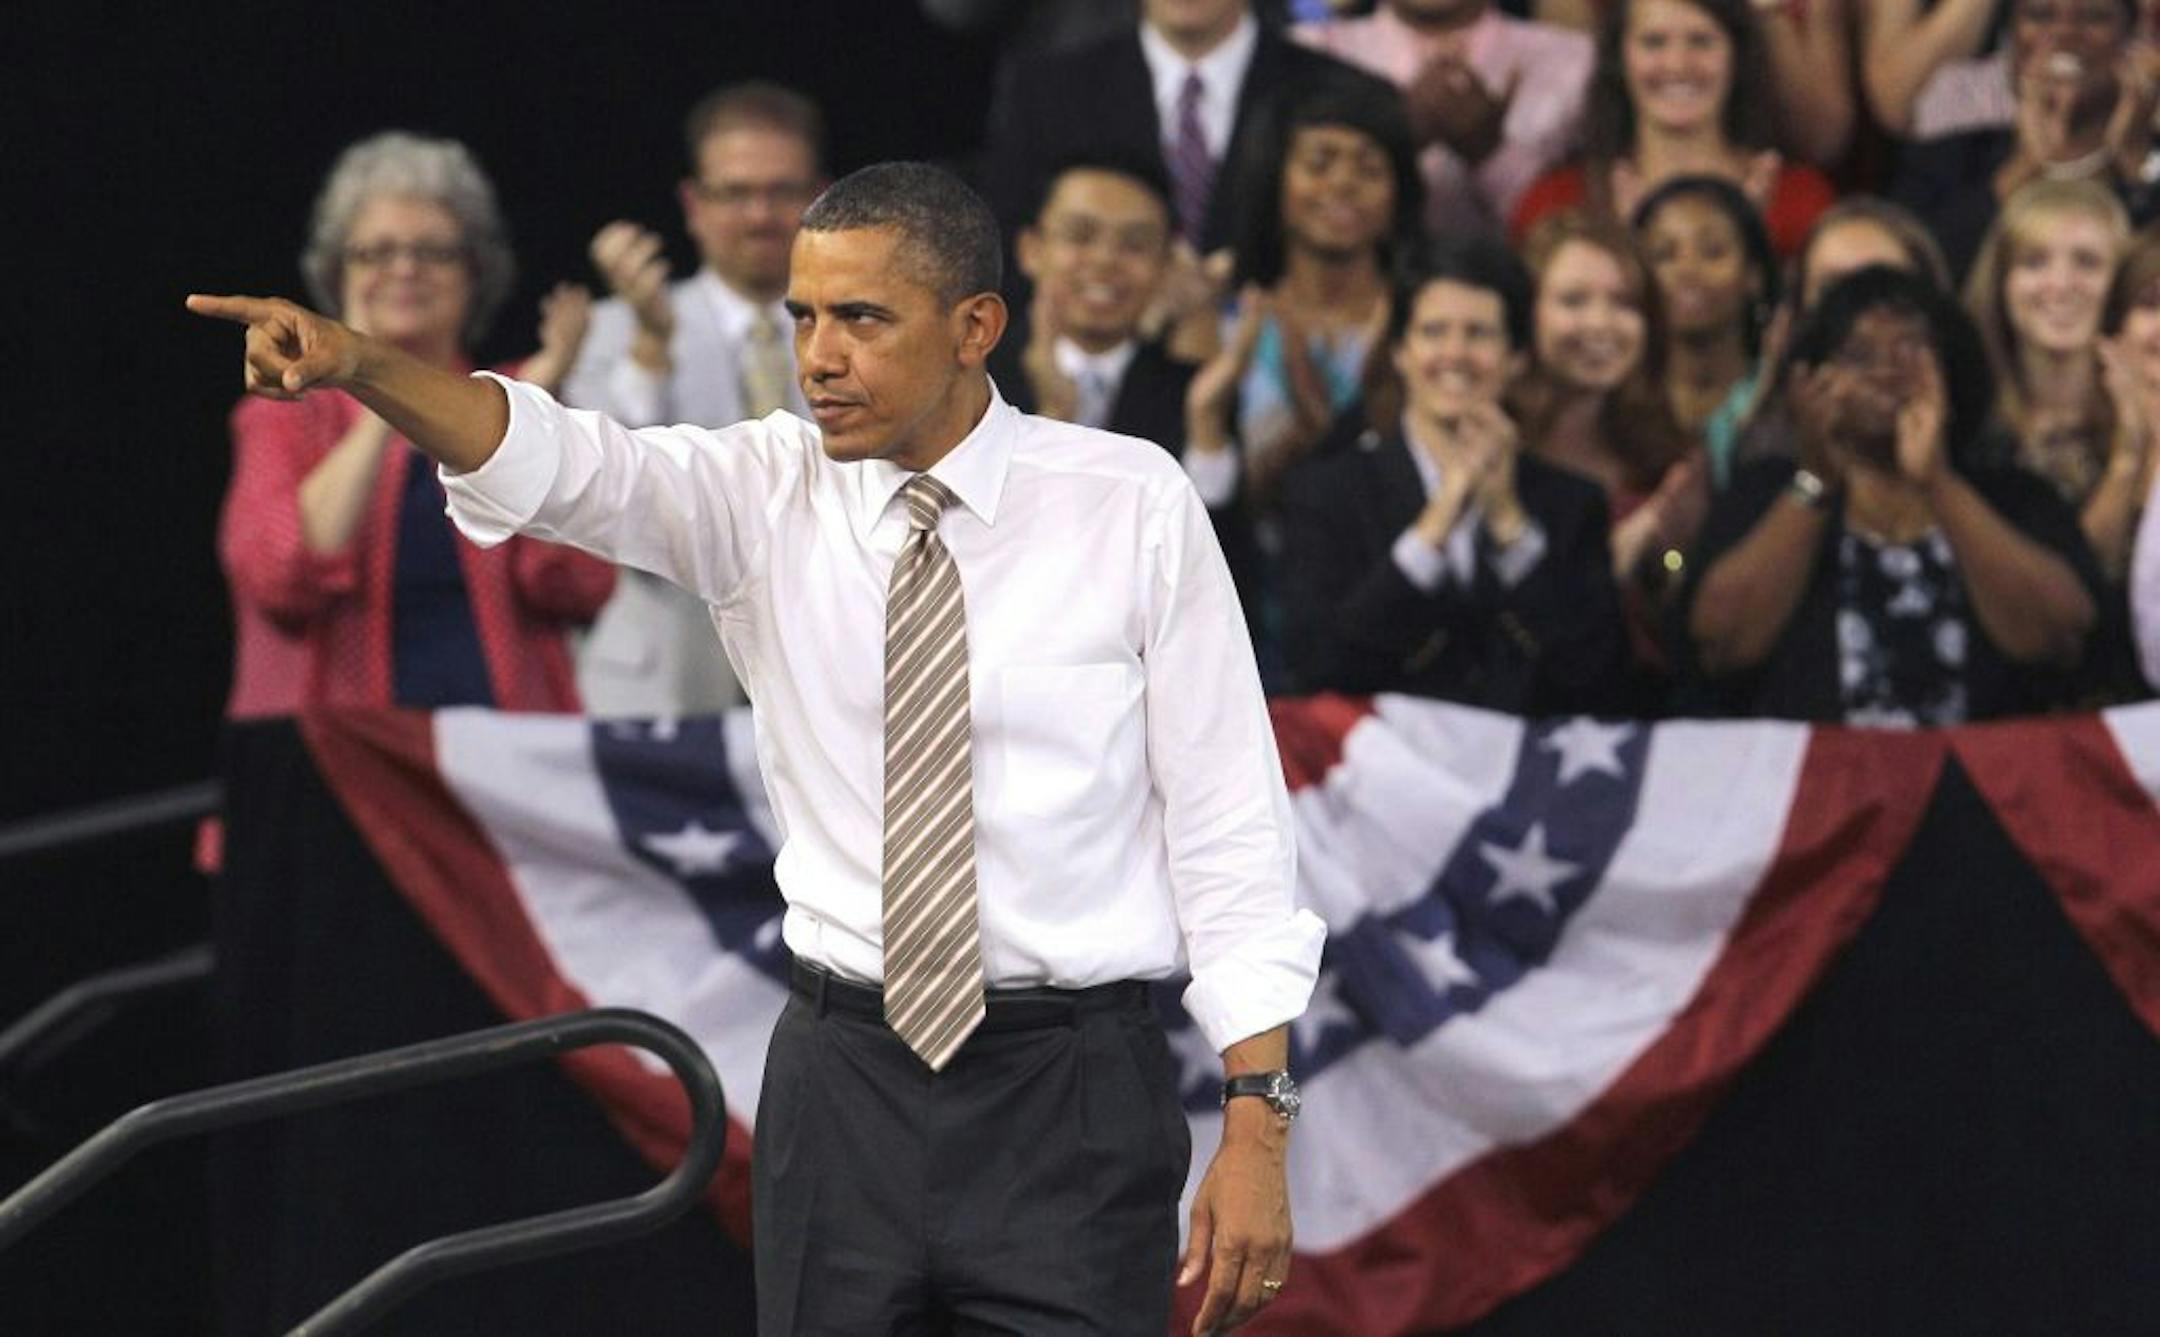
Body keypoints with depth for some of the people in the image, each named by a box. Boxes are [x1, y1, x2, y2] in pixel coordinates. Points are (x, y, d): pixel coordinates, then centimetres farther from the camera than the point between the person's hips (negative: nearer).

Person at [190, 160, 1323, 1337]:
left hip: (1070, 1104, -3)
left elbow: (1227, 818, -3)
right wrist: (358, 363, -34)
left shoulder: (1132, 506, -2)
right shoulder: (767, 495, 3)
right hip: (844, 1080, 3)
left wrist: (1256, 1126, -8)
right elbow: (563, 467, -15)